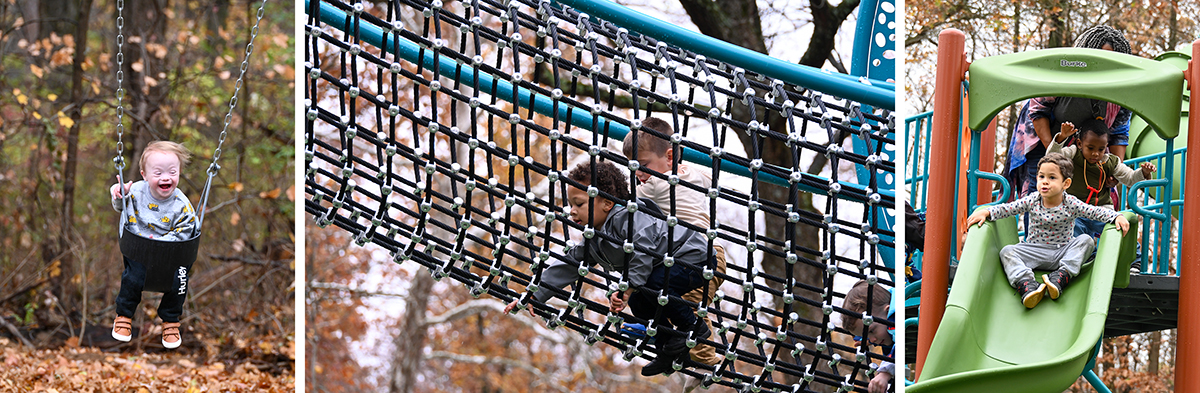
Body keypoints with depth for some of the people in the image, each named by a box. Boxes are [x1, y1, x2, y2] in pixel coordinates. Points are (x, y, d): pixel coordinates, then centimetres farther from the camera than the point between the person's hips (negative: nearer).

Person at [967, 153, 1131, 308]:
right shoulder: (1032, 201, -3)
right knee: (1007, 252, -21)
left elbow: (1097, 212, -7)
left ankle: (1061, 277, -39)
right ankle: (1026, 284, -47)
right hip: (1034, 252, 1)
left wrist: (1117, 217, -22)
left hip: (1062, 253, -1)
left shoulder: (1071, 204, -7)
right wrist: (985, 212, -18)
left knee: (1086, 240, -23)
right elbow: (1006, 208, -4)